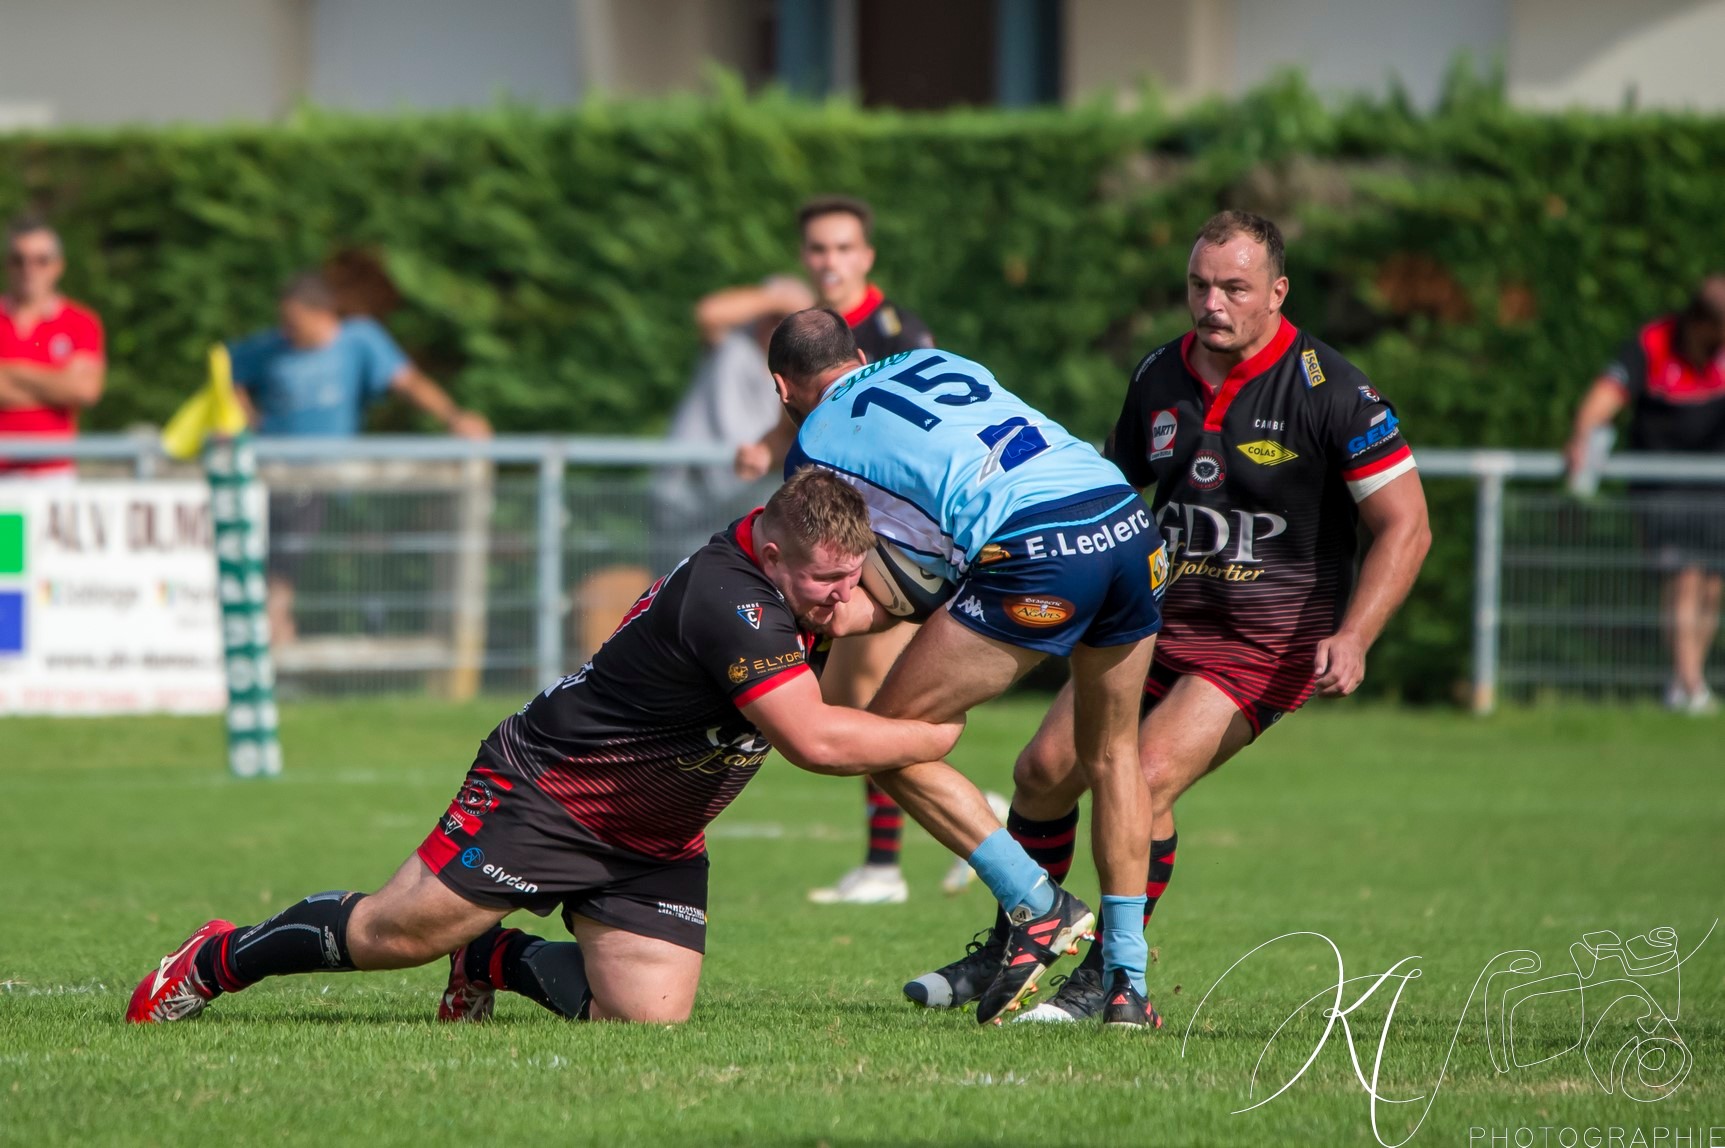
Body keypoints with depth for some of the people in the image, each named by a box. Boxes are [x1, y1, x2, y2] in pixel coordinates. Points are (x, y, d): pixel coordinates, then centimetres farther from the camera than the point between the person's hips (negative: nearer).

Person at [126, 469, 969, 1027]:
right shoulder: (729, 603, -31)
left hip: (654, 844, 8)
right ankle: (216, 960, 22)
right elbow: (814, 740, -35)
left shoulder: (791, 578, -3)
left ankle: (495, 960, 20)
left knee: (645, 1014, -7)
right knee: (395, 935, -3)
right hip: (545, 794, -8)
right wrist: (929, 739, -22)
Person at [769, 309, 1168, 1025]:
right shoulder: (937, 362, 28)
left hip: (1037, 555, -7)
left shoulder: (816, 443, 12)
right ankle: (1128, 981, 21)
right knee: (1111, 752, 24)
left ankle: (1035, 905, 1)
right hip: (1130, 522, 7)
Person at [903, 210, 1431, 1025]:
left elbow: (1405, 525, -14)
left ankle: (1110, 979, -7)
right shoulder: (1159, 378, 2)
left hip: (1266, 640, -6)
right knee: (1045, 768, -1)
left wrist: (1353, 638, -26)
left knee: (1145, 780, -23)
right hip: (1159, 616, 6)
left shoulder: (1329, 391, -16)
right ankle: (1008, 950, 21)